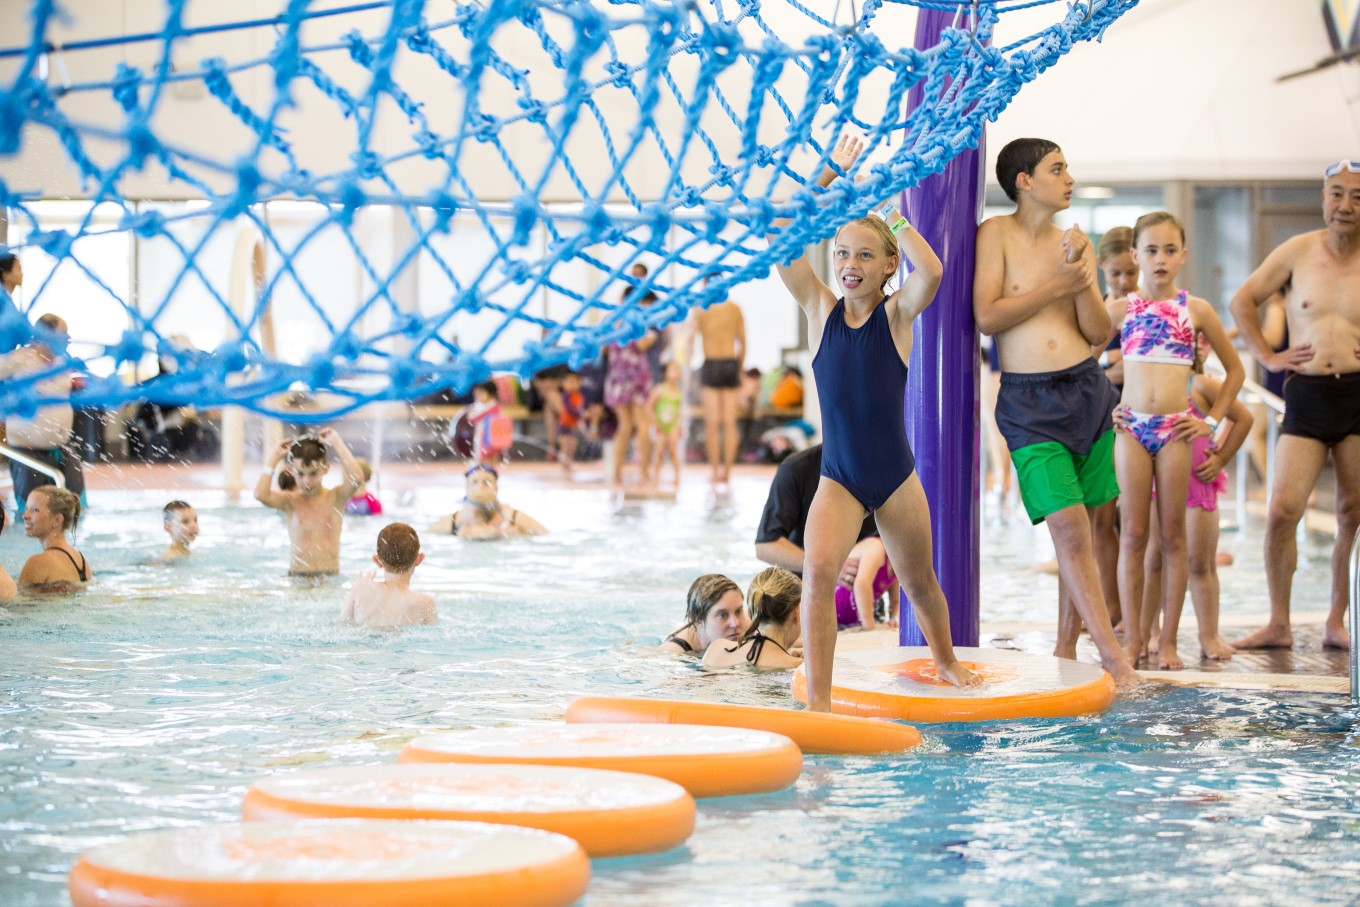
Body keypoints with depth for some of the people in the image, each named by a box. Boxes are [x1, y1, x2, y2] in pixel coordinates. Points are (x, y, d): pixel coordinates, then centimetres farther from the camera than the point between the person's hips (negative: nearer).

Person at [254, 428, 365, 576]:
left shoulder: (336, 498, 3)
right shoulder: (290, 501, 3)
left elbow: (357, 478, -16)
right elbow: (260, 495, -15)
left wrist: (337, 443, -7)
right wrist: (274, 458, -4)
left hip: (331, 575, 0)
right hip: (296, 576, 0)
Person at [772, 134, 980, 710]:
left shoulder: (898, 314, -4)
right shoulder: (820, 310, -1)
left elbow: (930, 270, -27)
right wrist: (830, 176, -12)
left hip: (897, 476, 0)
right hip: (837, 477, 0)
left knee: (919, 582, 18)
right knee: (818, 570, -24)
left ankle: (946, 661, 46)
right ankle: (818, 699, -22)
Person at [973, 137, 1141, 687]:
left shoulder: (1074, 243, 11)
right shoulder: (997, 234, -1)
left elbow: (1099, 334, 7)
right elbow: (986, 316, -11)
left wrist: (1083, 280, -8)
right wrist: (1057, 286, -9)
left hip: (1085, 390, 5)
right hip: (1028, 402, -4)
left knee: (1082, 526, 6)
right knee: (1067, 525, -12)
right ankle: (1112, 654, -12)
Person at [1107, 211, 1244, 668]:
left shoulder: (1196, 310, 6)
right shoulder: (1121, 309, 6)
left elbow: (1235, 369, 14)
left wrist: (1212, 421, 7)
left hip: (1175, 429, 0)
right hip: (1130, 427, 0)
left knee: (1172, 536, 2)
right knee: (1133, 535, 0)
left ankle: (1168, 642, 6)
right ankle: (1133, 638, 4)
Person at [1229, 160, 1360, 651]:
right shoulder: (1297, 252, 5)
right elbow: (1242, 301, 15)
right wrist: (1267, 355, 7)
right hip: (1306, 396, 0)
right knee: (1282, 512, -6)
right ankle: (1278, 625, 6)